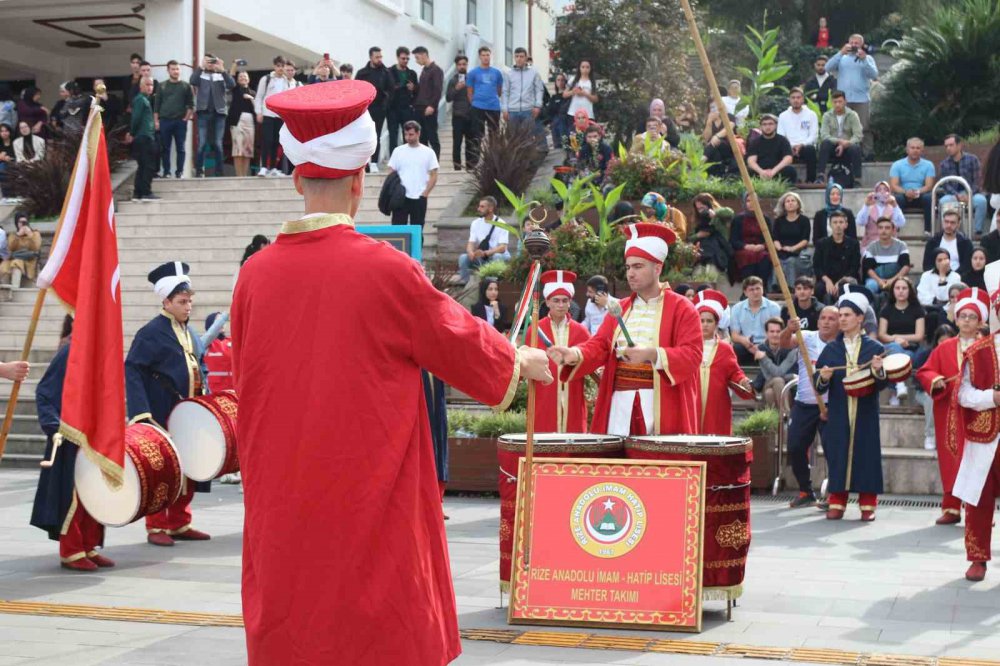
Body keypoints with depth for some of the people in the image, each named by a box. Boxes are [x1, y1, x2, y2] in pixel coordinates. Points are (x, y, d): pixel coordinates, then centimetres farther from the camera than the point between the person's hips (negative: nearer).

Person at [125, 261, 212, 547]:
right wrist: (141, 412, -25)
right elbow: (132, 369, -17)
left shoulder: (187, 332, 13)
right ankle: (157, 527, 9)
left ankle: (179, 524, 23)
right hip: (161, 416, -8)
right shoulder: (151, 332, -12)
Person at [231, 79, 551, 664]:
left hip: (283, 510, 4)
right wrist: (525, 361, 22)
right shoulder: (386, 269, -13)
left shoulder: (256, 275, -2)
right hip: (370, 501, -4)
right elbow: (461, 340, 2)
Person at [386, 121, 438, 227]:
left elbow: (433, 176, 3)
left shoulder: (428, 152, 3)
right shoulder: (398, 151, 5)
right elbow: (391, 174, 6)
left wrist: (425, 194, -7)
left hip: (419, 199, 0)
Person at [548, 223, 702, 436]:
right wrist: (575, 354, -15)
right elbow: (600, 345, 7)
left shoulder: (682, 308, 1)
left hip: (661, 405, -4)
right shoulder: (619, 309, 16)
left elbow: (692, 354, -10)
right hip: (620, 403, 4)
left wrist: (652, 354, -25)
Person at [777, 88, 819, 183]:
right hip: (789, 150, 1)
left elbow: (814, 135, 2)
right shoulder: (783, 116, 15)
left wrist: (801, 145, -15)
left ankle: (811, 180, -28)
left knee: (810, 149, -37)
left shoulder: (811, 115, 11)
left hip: (805, 148, 0)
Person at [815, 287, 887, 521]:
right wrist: (823, 377, -17)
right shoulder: (831, 349, 7)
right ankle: (837, 503, 9)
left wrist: (878, 371, -20)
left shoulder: (874, 348, 2)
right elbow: (819, 385, 4)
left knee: (866, 454, 1)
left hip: (865, 414, -1)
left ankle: (868, 505, 9)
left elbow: (882, 384, -1)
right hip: (838, 412, 1)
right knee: (837, 454, 1)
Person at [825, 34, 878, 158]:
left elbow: (874, 75, -2)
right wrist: (841, 53, -9)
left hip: (862, 100, -2)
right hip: (843, 100, 2)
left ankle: (867, 153, -7)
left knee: (864, 129, -9)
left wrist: (864, 59, -12)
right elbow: (828, 68, -1)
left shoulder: (868, 58, 12)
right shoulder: (842, 58, 16)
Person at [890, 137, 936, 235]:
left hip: (920, 197, 0)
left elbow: (929, 186, -6)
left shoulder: (928, 165, 4)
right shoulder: (897, 165, 3)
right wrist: (905, 192, -28)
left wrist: (917, 192, -28)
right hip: (903, 196, 0)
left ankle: (927, 231, -29)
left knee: (929, 197, -32)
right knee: (896, 198, -33)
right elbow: (893, 186, -7)